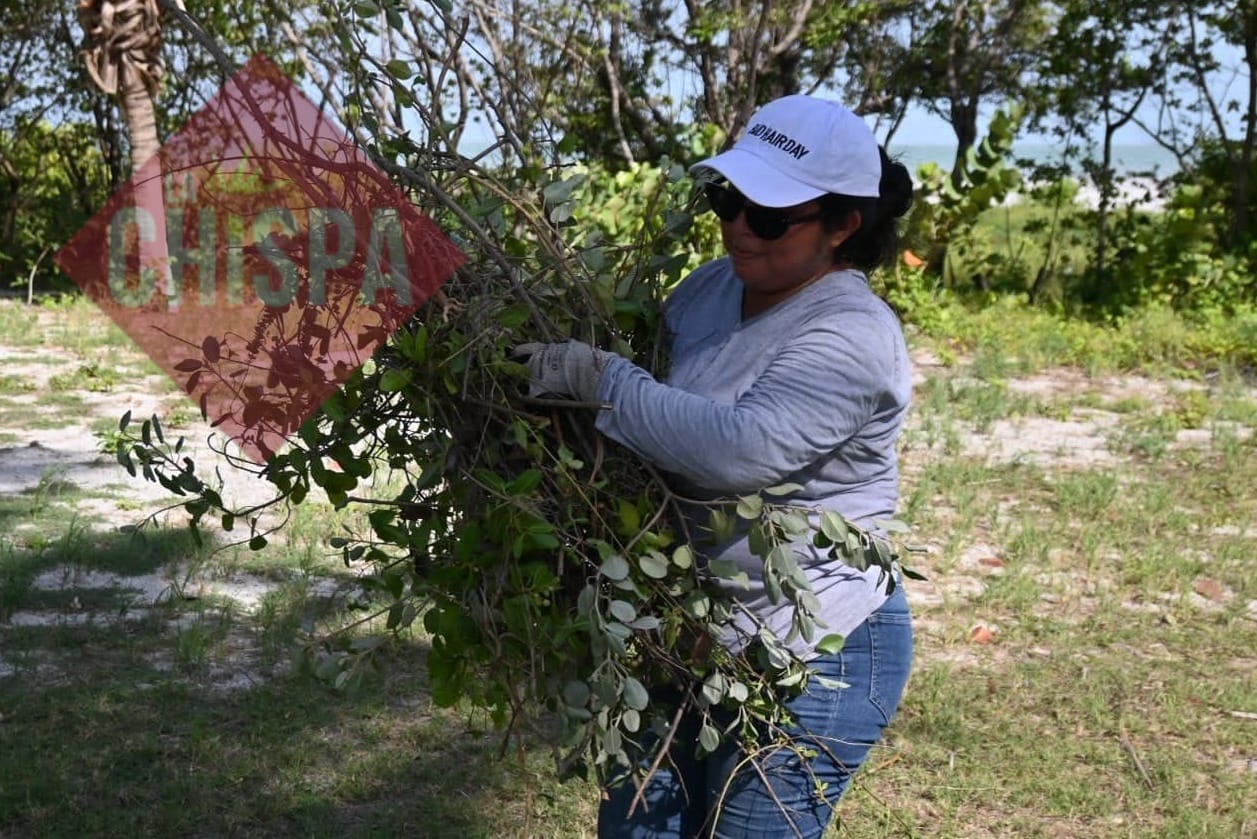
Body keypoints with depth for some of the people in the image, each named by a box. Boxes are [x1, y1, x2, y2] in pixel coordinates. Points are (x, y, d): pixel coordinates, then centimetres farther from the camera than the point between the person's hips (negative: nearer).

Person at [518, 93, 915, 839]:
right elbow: (647, 377, 19)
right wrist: (556, 352, -1)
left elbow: (740, 449, -36)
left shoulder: (851, 339, -21)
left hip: (810, 656, -8)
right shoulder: (714, 287, 4)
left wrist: (597, 377, -30)